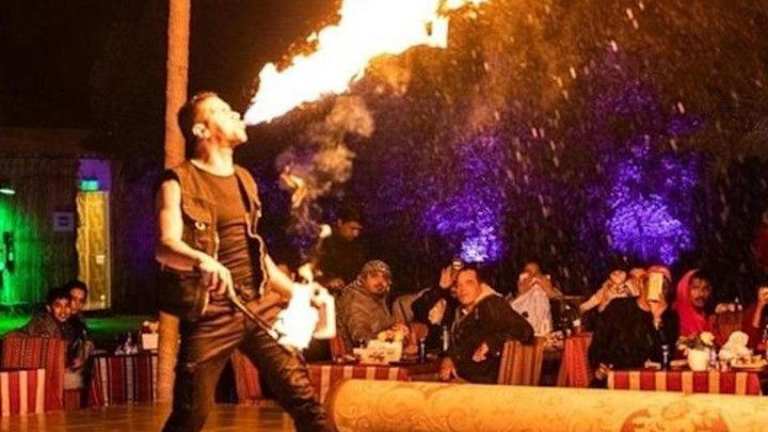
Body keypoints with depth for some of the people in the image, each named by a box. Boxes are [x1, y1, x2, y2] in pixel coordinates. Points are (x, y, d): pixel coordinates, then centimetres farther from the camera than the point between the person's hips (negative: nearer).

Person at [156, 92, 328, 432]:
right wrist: (202, 261, -39)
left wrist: (293, 291, 25)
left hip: (261, 305, 5)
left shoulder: (244, 180, 17)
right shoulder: (179, 182, -4)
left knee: (301, 395, -1)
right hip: (211, 312, -5)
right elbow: (165, 247, -18)